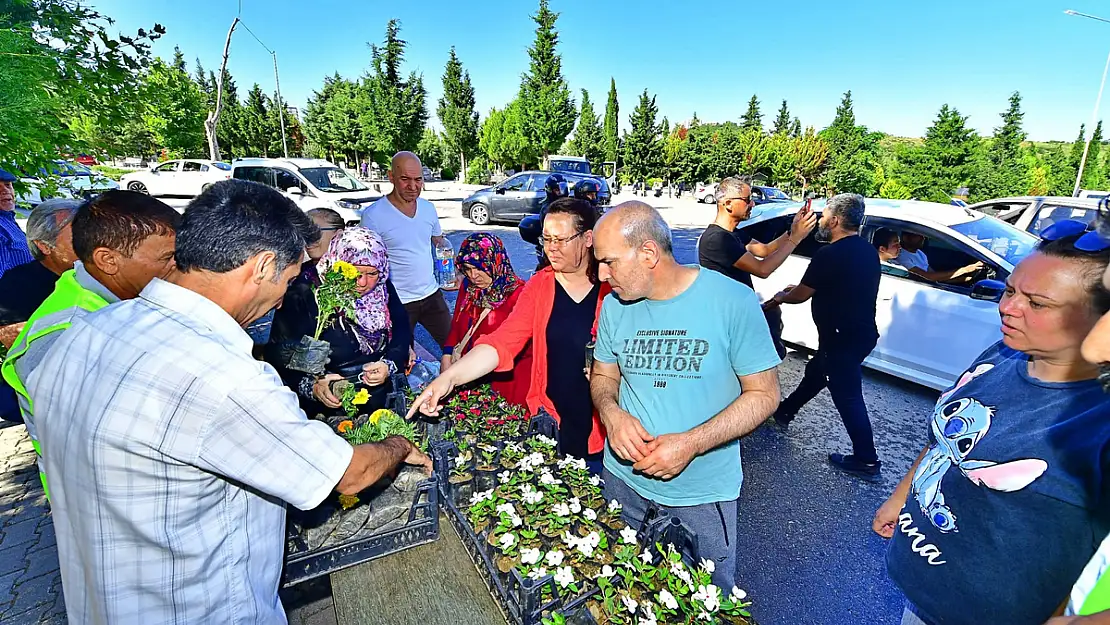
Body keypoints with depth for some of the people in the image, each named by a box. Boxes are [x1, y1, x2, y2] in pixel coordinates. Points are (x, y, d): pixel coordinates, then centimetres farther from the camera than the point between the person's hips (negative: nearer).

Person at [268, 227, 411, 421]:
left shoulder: (382, 288, 3)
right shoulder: (305, 295, -11)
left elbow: (402, 330, 4)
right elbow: (280, 353, -12)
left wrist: (390, 365, -16)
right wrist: (312, 385, -29)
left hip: (384, 392, 4)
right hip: (331, 404, -4)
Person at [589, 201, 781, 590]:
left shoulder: (733, 301, -18)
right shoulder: (614, 306, -5)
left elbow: (764, 394, -12)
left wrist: (691, 443, -24)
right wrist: (612, 414, -16)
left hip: (702, 493, -3)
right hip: (624, 480, 4)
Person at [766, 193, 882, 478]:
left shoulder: (829, 255, -22)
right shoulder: (868, 251, 7)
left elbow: (801, 295, -12)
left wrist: (779, 298, 9)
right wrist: (799, 289, 22)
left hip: (842, 339, -10)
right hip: (863, 333, 10)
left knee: (847, 397, 2)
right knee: (815, 373, 24)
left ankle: (866, 460, 14)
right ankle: (784, 412, 42)